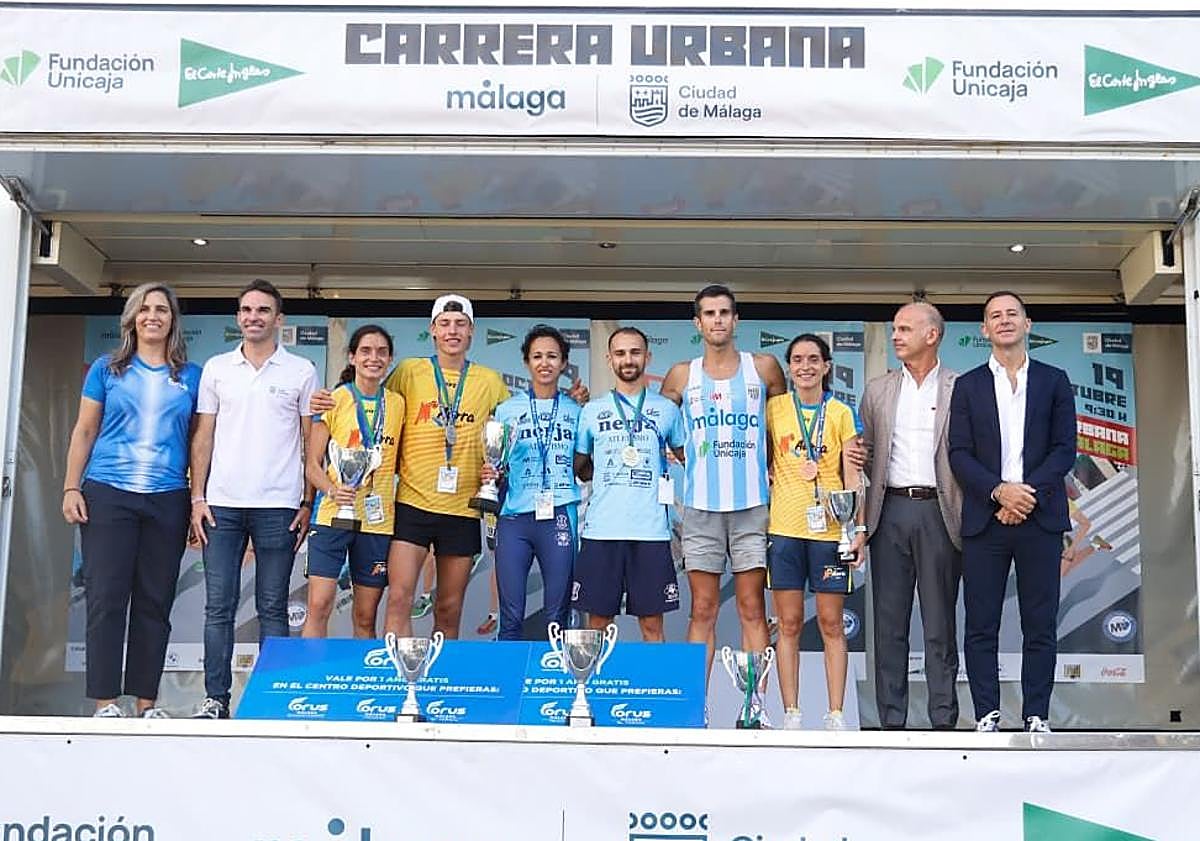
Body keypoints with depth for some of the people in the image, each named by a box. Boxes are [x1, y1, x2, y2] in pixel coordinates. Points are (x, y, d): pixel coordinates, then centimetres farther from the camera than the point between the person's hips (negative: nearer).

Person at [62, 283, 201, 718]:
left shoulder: (191, 376, 10)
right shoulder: (107, 368, 8)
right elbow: (84, 431, 8)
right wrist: (71, 489, 0)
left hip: (168, 500, 1)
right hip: (108, 495, -1)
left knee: (155, 601, 3)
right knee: (106, 598, -4)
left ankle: (146, 702, 10)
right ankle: (105, 702, 1)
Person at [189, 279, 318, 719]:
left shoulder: (301, 372, 5)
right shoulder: (217, 368, 10)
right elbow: (203, 438, 11)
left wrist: (307, 504, -1)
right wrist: (197, 498, 3)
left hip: (277, 506, -2)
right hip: (222, 504, 2)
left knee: (272, 608, 3)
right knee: (218, 606, 2)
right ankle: (215, 698, 9)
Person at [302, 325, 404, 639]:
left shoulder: (397, 403, 10)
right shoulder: (334, 400, 0)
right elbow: (312, 464, -1)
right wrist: (333, 490, -19)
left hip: (378, 520, 3)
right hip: (333, 515, -3)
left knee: (366, 618, 8)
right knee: (318, 606, -10)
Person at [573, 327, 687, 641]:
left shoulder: (666, 410, 9)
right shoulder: (592, 411, 10)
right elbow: (579, 468, 17)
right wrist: (614, 466, 4)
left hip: (651, 530, 0)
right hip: (601, 529, 1)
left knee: (652, 622, 3)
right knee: (597, 619, 4)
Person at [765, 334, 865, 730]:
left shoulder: (841, 413, 6)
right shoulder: (773, 409, 7)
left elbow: (851, 477, 4)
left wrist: (859, 527, -4)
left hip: (829, 529, 0)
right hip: (783, 528, 1)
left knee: (832, 625, 2)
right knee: (789, 624, 2)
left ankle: (836, 714, 7)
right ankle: (791, 714, 7)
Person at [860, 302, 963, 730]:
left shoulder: (961, 389, 4)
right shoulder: (878, 390, 13)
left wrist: (970, 516, -7)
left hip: (939, 511, -3)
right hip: (890, 512, 3)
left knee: (940, 625, 2)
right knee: (889, 622, 4)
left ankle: (944, 720, 8)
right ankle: (891, 720, 10)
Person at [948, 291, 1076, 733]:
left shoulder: (1054, 380, 11)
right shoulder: (968, 386, 11)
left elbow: (1065, 448, 4)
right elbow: (959, 453, 3)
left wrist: (1029, 491, -11)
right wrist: (999, 491, -13)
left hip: (1040, 516, 0)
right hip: (984, 519, 0)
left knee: (1040, 625, 2)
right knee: (981, 626, 0)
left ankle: (1036, 716, 8)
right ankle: (987, 715, 6)